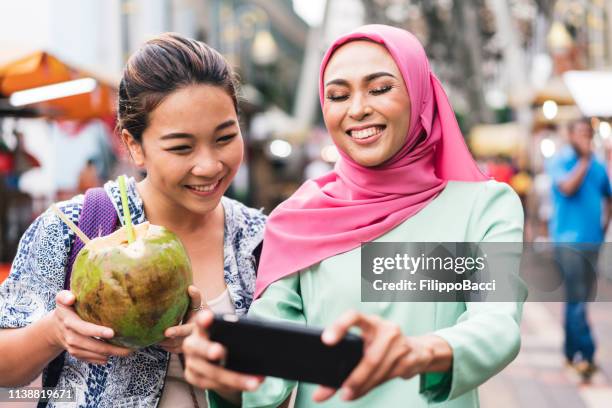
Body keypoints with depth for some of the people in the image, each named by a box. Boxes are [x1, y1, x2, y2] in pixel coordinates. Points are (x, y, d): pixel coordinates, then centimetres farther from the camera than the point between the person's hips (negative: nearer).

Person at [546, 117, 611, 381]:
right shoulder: (559, 161, -1)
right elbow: (567, 187, -18)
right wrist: (584, 160, -12)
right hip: (568, 238, -5)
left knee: (580, 298, 11)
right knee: (577, 298, -9)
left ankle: (572, 352, 21)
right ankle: (585, 352, -7)